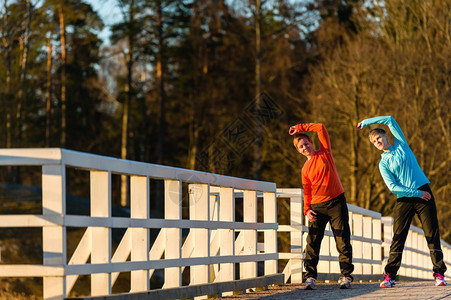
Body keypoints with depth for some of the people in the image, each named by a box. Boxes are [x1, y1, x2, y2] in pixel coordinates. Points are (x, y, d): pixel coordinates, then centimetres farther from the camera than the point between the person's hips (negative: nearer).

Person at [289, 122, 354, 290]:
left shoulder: (325, 153, 6)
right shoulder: (305, 169, 13)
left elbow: (321, 128, -2)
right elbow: (307, 192, 13)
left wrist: (300, 128, 2)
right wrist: (307, 210, 0)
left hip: (337, 202, -3)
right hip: (317, 207, 3)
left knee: (343, 241, -3)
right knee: (313, 241, -4)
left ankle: (346, 276, 0)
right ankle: (310, 276, -2)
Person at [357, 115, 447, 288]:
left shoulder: (401, 145, 13)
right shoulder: (383, 163, 8)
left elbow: (390, 120, 12)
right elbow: (393, 187, -4)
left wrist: (366, 122, 16)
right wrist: (417, 193, -10)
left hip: (423, 193, 0)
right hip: (404, 199, 0)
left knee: (432, 233, -5)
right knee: (398, 236, -5)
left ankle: (439, 273, -6)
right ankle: (390, 276, -7)